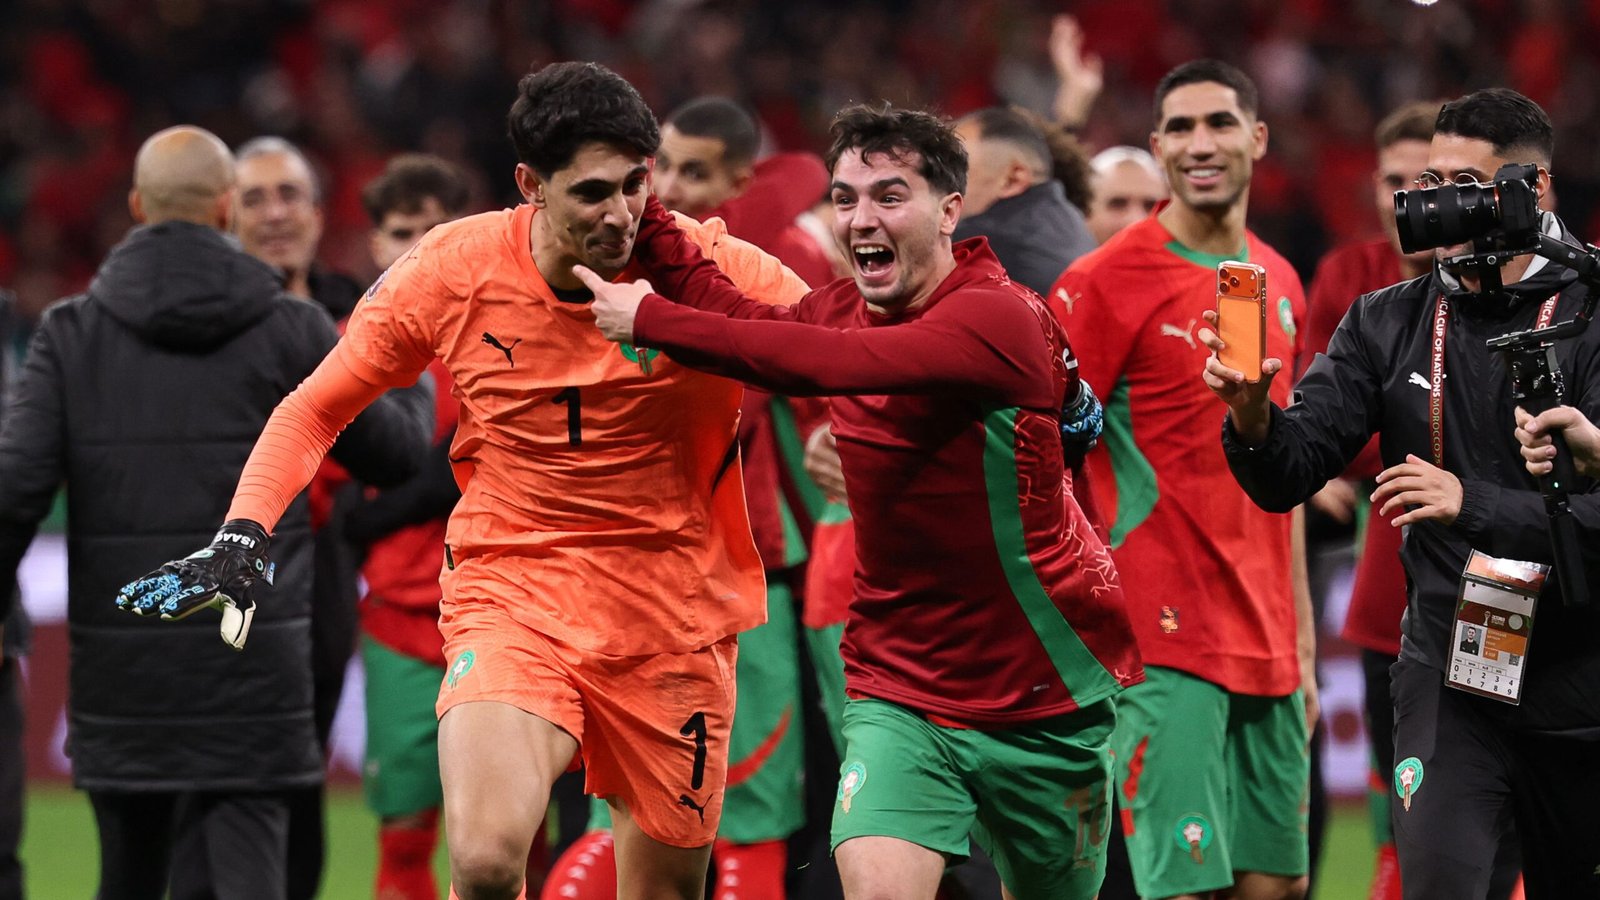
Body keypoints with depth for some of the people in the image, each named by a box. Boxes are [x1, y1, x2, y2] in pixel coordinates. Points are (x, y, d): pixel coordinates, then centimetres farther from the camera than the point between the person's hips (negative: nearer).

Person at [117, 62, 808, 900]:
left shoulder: (704, 267, -11)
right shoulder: (451, 272, -7)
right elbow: (315, 409, 6)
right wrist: (242, 534, -7)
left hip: (672, 614, 1)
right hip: (508, 593, -1)